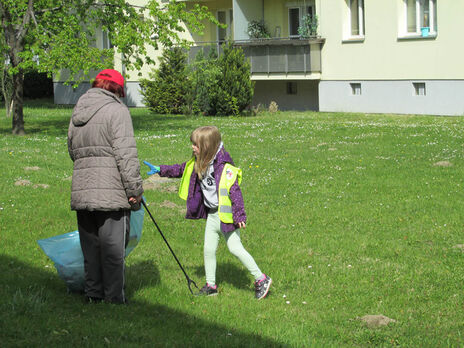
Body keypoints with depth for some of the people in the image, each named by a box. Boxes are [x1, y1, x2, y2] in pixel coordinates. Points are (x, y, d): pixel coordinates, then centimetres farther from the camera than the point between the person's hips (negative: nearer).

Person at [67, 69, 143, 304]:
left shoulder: (77, 114, 16)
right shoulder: (116, 110, -6)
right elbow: (126, 154, -12)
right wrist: (134, 189, -9)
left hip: (81, 190, 6)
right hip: (111, 192, -6)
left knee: (90, 245, 14)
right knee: (113, 247, 0)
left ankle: (93, 294, 19)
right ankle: (114, 297, 4)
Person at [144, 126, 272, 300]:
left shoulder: (225, 166, -19)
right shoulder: (198, 163, 6)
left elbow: (235, 191, -20)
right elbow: (181, 169, 24)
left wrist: (239, 215, -22)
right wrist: (160, 170, 24)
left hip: (226, 216, -8)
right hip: (212, 215, 8)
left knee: (235, 248, -6)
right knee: (209, 249, 9)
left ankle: (261, 279, 4)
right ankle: (211, 285, 21)